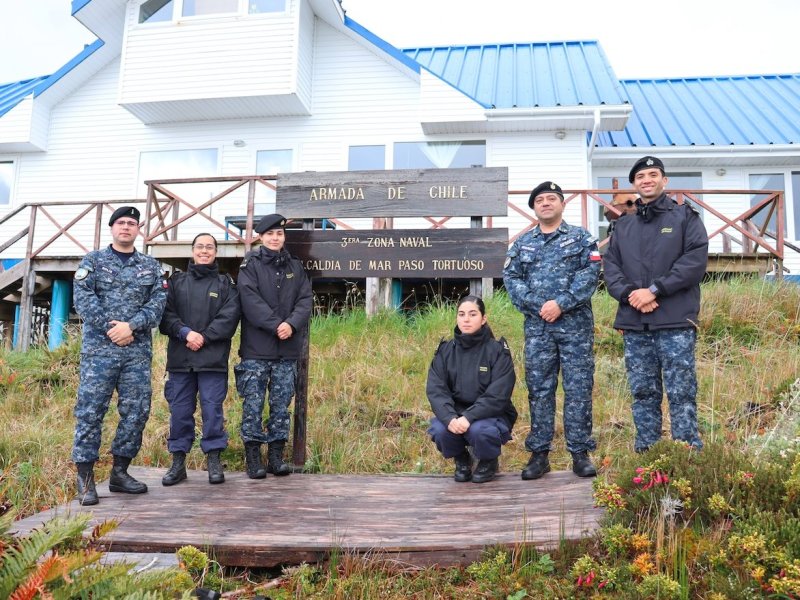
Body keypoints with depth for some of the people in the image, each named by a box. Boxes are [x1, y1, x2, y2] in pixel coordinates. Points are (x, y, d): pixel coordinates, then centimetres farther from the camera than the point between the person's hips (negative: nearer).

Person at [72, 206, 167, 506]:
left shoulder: (151, 265, 14)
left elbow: (158, 301, 1)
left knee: (136, 411, 3)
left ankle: (120, 472, 16)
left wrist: (132, 325, -13)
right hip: (99, 348, -2)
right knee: (90, 411, -4)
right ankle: (85, 478, 4)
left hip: (138, 350, 3)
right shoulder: (93, 261, 9)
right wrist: (109, 327, -14)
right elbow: (83, 297, -4)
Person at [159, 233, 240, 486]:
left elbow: (229, 317, -3)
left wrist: (204, 337, -13)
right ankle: (178, 463, 17)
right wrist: (185, 332, -13)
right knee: (179, 410, 6)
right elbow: (166, 314, 3)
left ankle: (214, 461, 12)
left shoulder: (226, 284, 9)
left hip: (213, 359, -2)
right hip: (180, 358, 2)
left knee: (212, 410, 0)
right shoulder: (177, 281, 14)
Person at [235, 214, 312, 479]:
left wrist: (292, 323, -14)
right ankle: (253, 457, 8)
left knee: (281, 403, 7)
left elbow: (305, 300, 4)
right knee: (254, 403, 0)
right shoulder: (250, 265, 3)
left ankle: (276, 455, 16)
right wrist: (275, 325, -18)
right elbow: (251, 300, -9)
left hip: (288, 349, 3)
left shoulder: (295, 266, 13)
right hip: (256, 349, -3)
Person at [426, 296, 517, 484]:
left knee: (479, 430, -34)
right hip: (454, 414, 3)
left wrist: (469, 417, -29)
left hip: (490, 415, -2)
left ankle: (488, 462, 3)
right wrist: (450, 418, -27)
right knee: (439, 431, -28)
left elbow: (497, 395, -17)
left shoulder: (497, 351, -9)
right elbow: (435, 389, -9)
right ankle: (461, 459, 7)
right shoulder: (446, 350, 0)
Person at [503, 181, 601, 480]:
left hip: (575, 324, -2)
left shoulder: (581, 238, 7)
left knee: (578, 388, 0)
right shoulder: (522, 244, 14)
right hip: (536, 326, 2)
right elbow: (511, 277, 5)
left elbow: (590, 273, -5)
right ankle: (539, 454, 12)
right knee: (539, 389, 4)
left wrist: (561, 303, -15)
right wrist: (537, 306, -10)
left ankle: (580, 453, 9)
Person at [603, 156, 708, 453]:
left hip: (675, 321, -4)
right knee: (643, 393, 9)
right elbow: (611, 266, 9)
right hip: (634, 324, 4)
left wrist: (654, 290, -14)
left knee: (681, 394, -2)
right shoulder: (623, 224, 17)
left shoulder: (685, 216, 6)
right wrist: (629, 294, -10)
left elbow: (695, 261, -7)